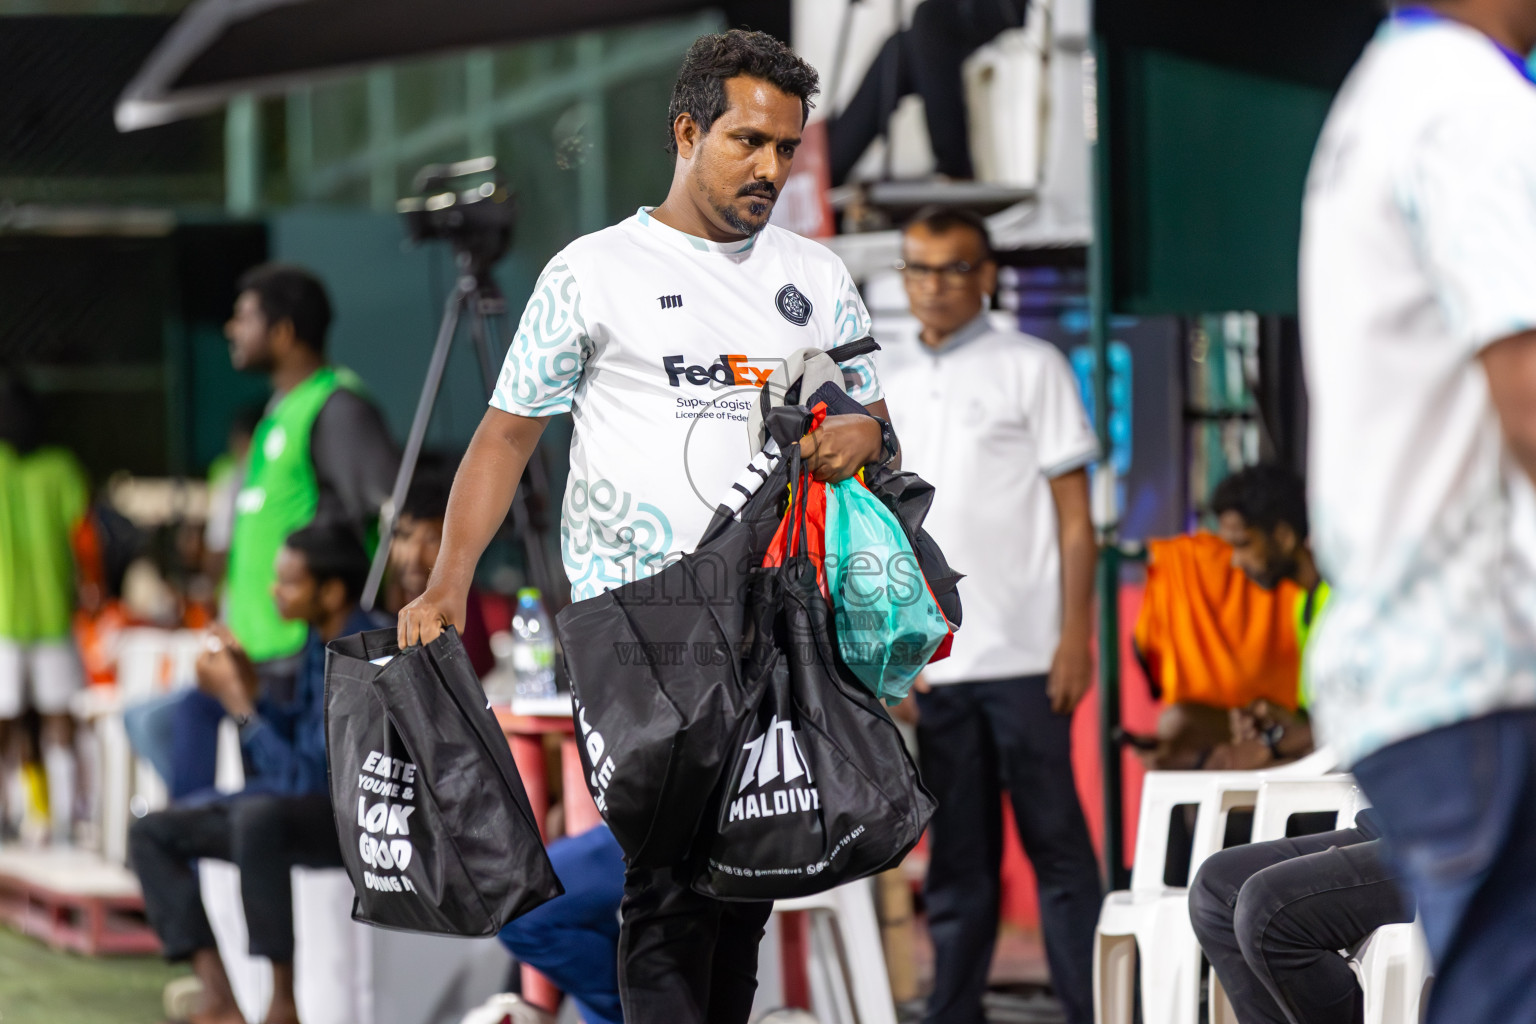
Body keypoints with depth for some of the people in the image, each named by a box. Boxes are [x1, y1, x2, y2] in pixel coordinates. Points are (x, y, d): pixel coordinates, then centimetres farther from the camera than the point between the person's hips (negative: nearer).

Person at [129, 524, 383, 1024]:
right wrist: (251, 692, 2)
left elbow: (306, 779, -24)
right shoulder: (320, 643, 7)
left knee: (258, 813, -41)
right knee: (150, 833, 3)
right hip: (298, 803, 10)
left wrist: (240, 704, -19)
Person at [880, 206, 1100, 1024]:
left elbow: (1074, 514, 0)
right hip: (934, 657, 4)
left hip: (1022, 651, -4)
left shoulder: (1030, 367, 3)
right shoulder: (886, 382, 14)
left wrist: (1076, 633, -9)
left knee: (1055, 841, -4)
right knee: (955, 856, 7)